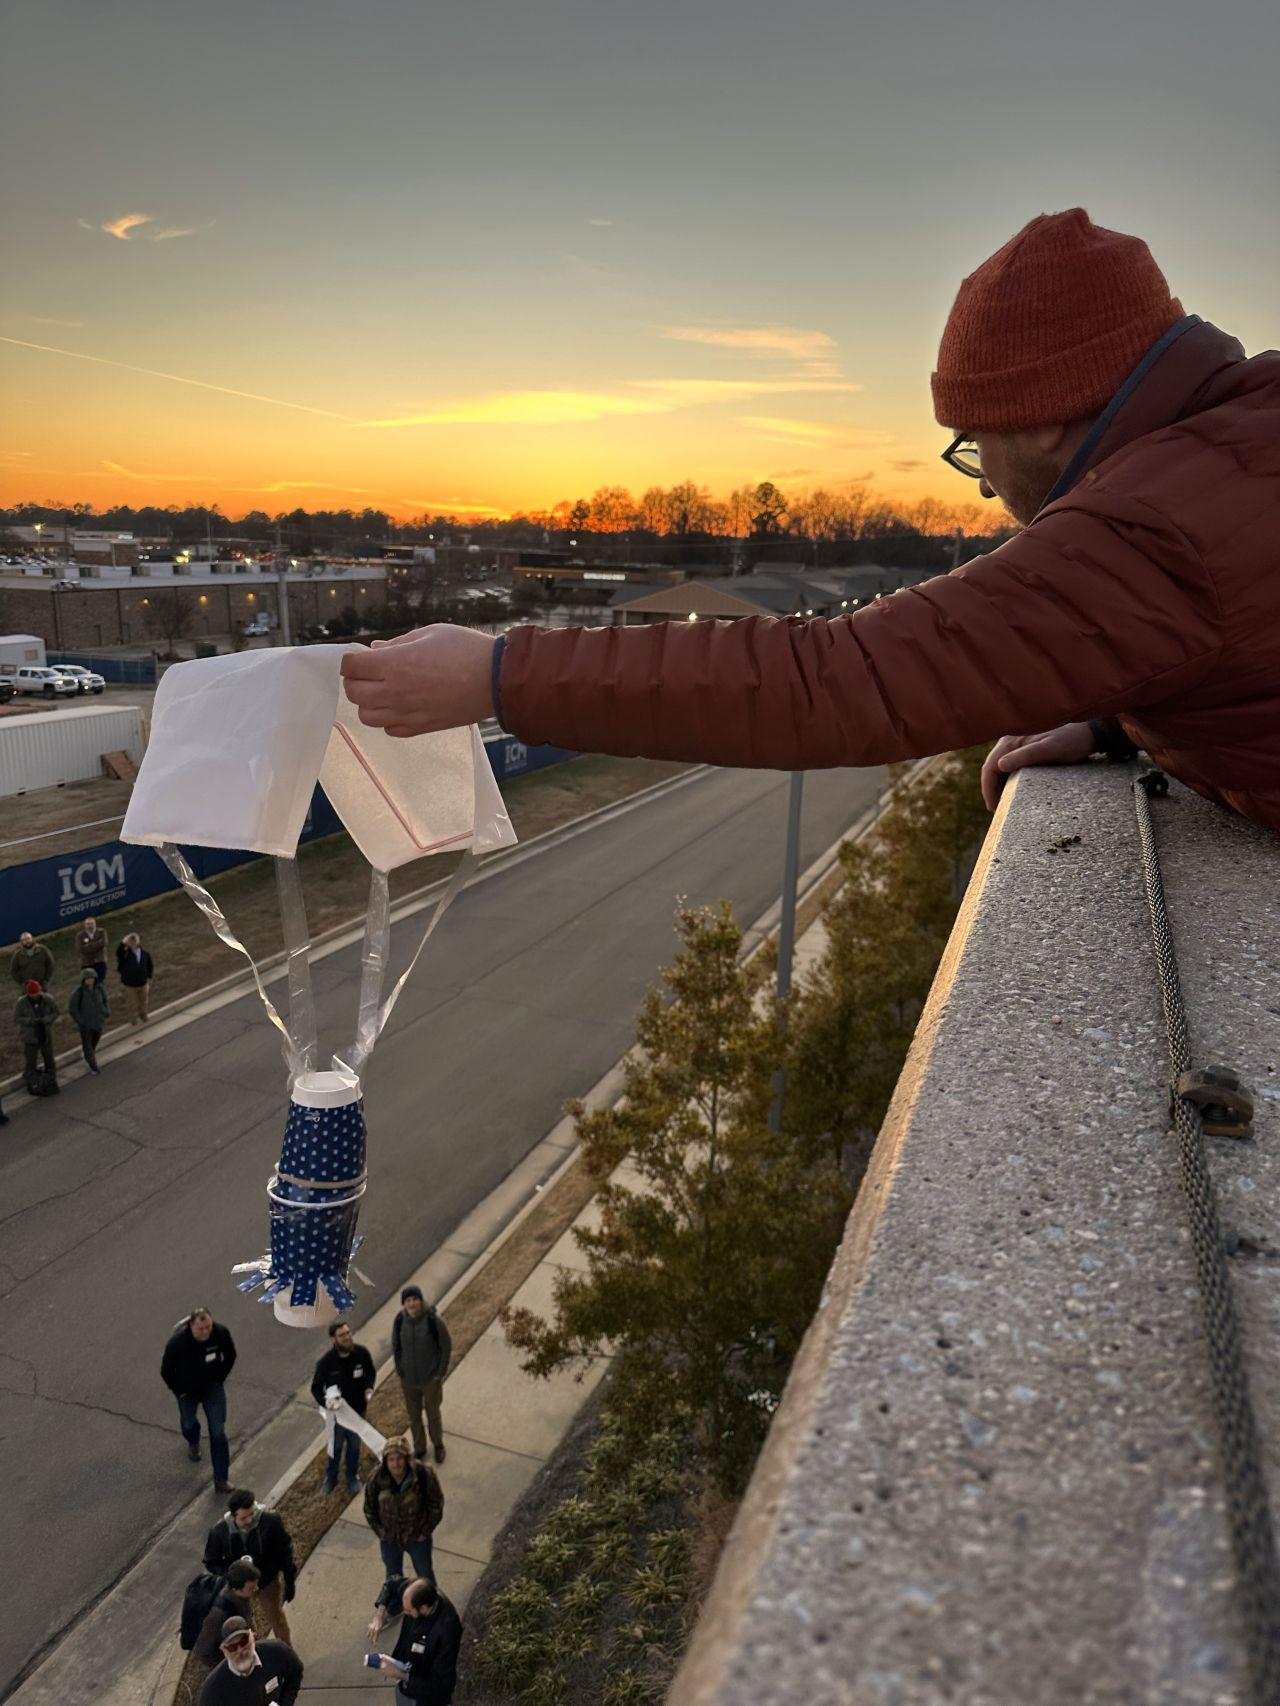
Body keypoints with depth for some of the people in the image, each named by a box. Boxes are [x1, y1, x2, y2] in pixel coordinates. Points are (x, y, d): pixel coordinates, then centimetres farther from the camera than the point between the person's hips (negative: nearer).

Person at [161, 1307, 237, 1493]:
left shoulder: (221, 1333, -28)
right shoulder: (177, 1342, -33)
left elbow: (230, 1356, -5)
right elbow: (166, 1371, -16)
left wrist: (219, 1378, -3)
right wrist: (180, 1391, -8)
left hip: (213, 1387, 0)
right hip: (187, 1390, 0)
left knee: (218, 1432, -2)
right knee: (188, 1423, 25)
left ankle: (221, 1479, 9)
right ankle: (193, 1443, 61)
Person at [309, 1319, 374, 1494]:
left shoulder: (361, 1353, -19)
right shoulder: (326, 1361, -25)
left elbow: (370, 1373, 0)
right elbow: (316, 1388, -12)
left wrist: (369, 1388, -18)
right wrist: (325, 1402, -30)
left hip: (357, 1409, 2)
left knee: (354, 1445, 21)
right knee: (336, 1446, 21)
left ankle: (352, 1477, 45)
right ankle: (331, 1477, 47)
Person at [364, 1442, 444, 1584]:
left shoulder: (423, 1475, -29)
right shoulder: (376, 1479, -24)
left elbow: (436, 1504, -13)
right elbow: (369, 1509, -5)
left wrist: (425, 1532, -9)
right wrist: (380, 1532, -4)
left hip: (417, 1538, -1)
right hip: (389, 1540, 1)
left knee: (425, 1574, 22)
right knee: (393, 1577, 26)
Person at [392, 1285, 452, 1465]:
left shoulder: (433, 1320, -23)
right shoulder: (399, 1321, -14)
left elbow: (446, 1347, -13)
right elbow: (396, 1347, 2)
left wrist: (440, 1372, -12)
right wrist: (400, 1371, -2)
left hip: (431, 1378, -2)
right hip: (408, 1380, 2)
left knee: (433, 1414, 18)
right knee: (414, 1417, 19)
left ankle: (438, 1445, 44)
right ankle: (419, 1449, 42)